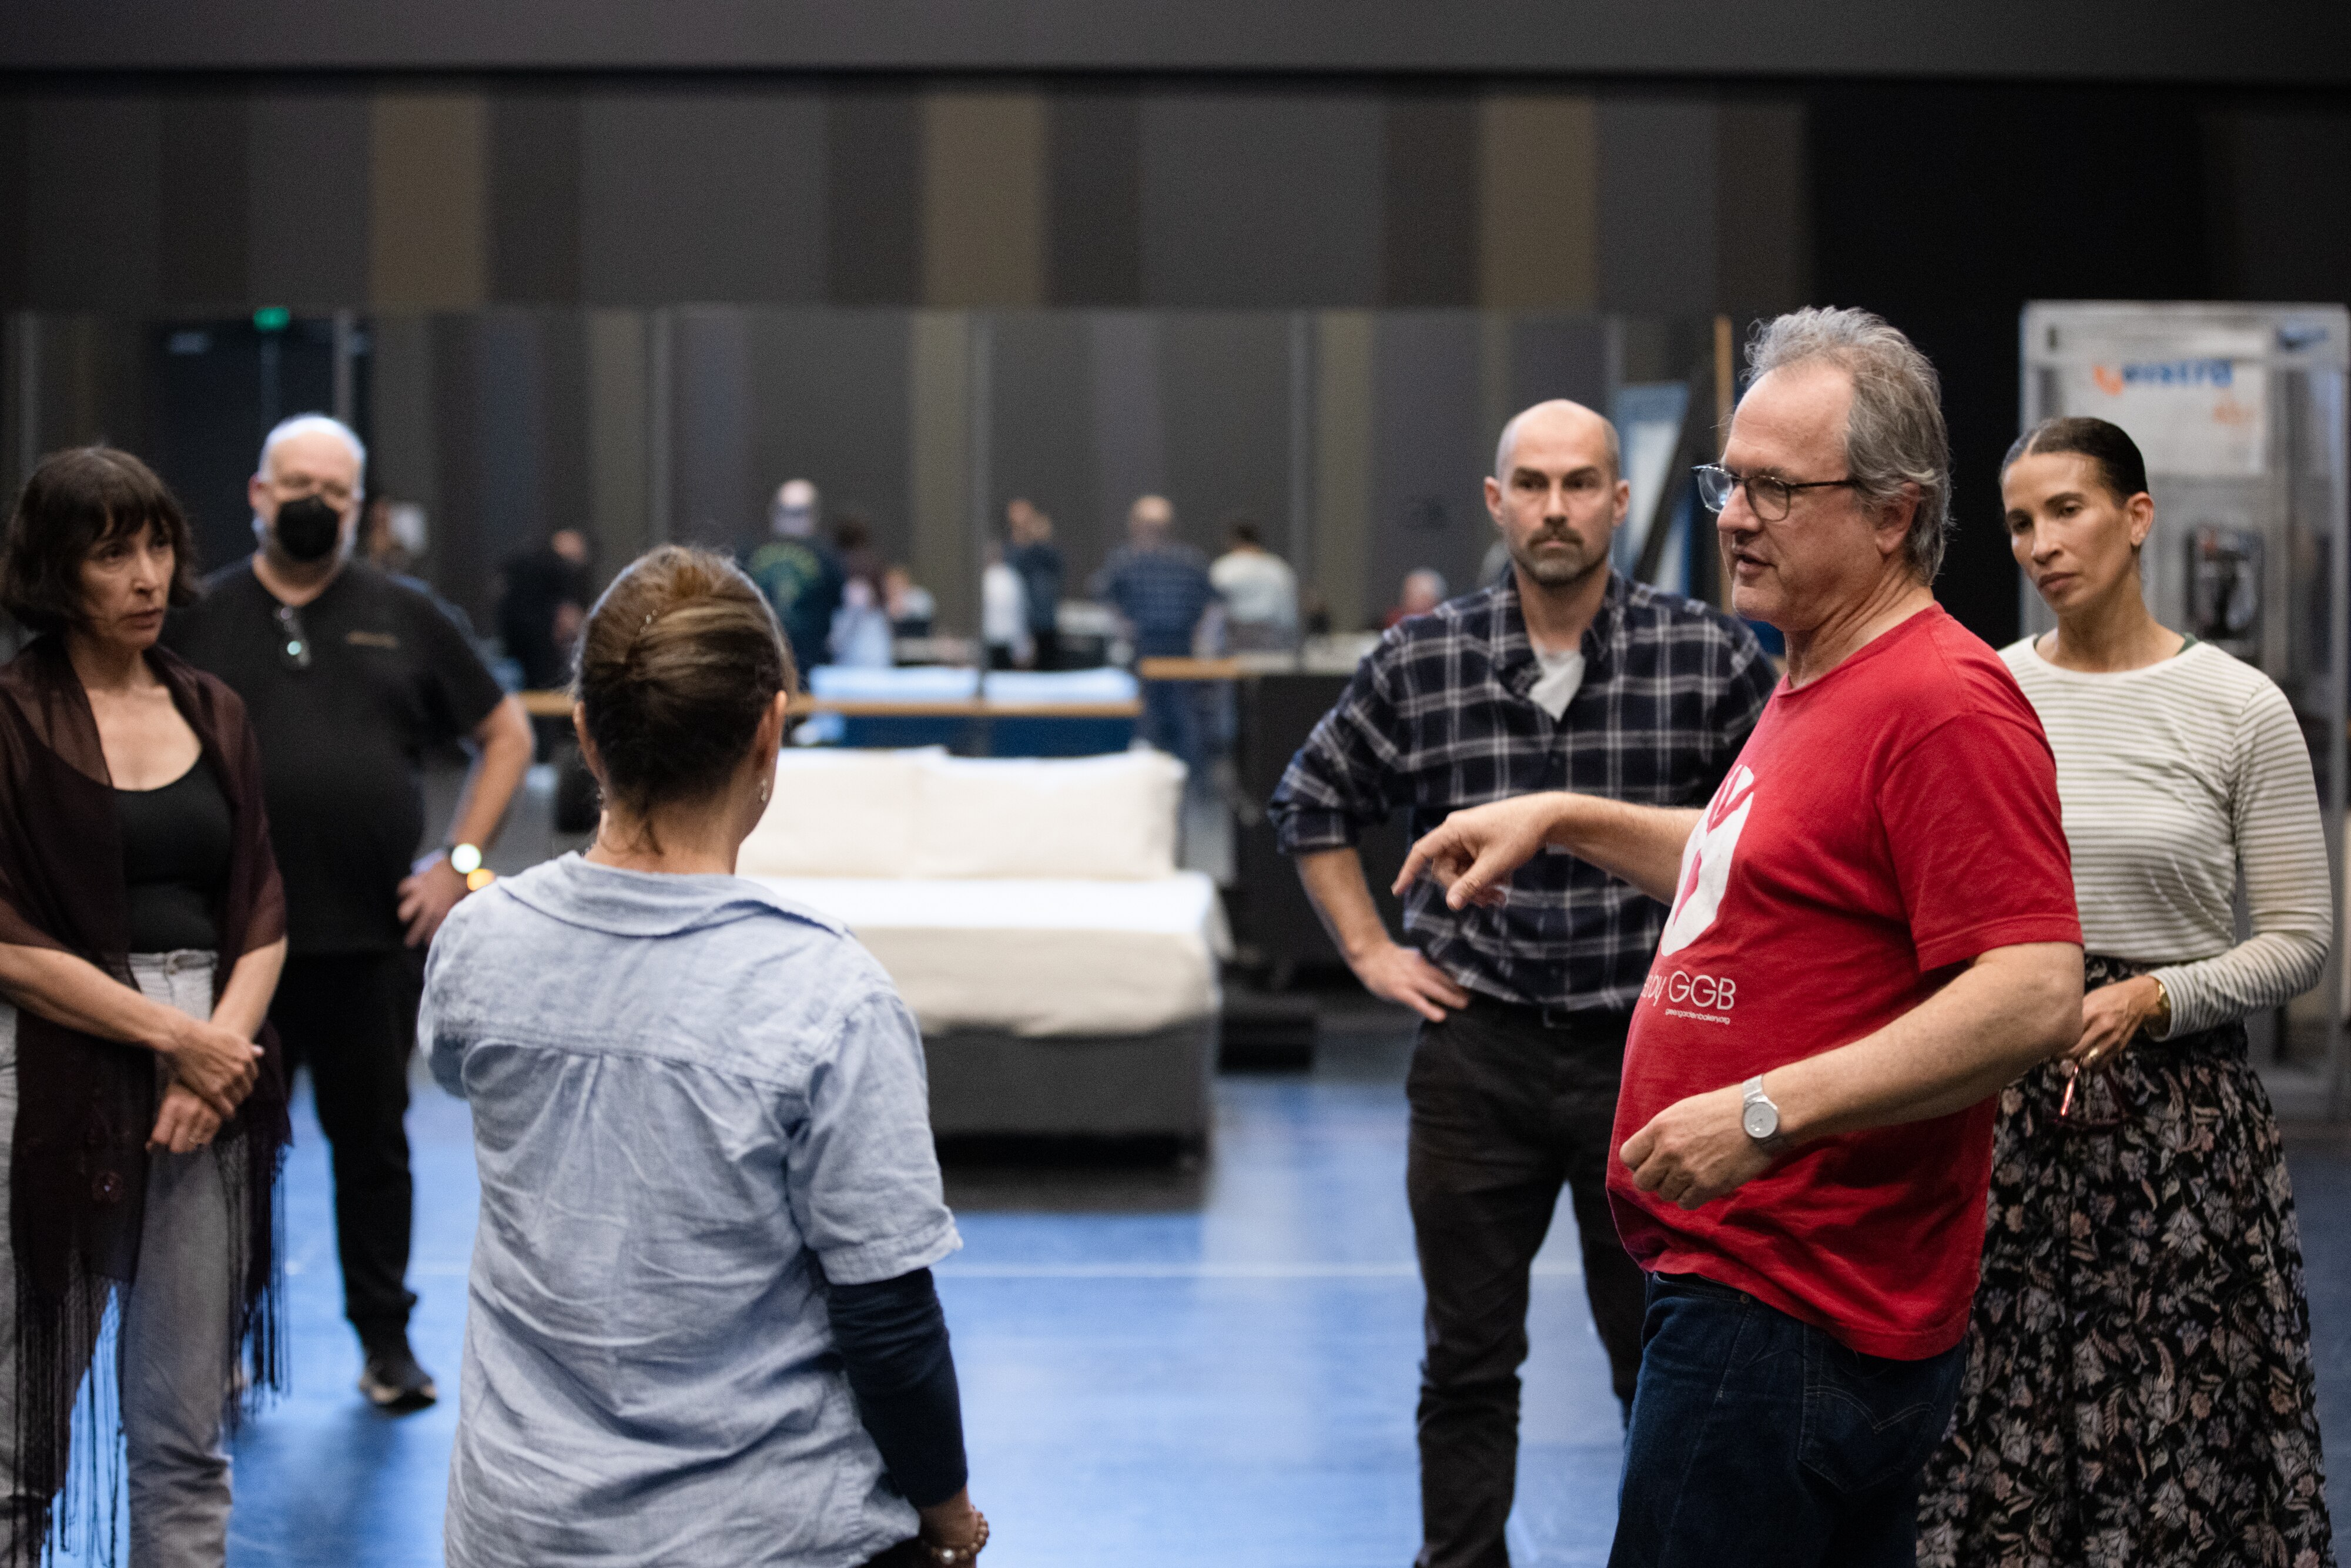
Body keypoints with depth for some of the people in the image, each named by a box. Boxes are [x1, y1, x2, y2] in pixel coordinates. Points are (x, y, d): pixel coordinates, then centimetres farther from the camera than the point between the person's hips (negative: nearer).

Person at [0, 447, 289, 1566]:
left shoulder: (212, 715, 13)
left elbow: (262, 914, 11)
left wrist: (226, 1043, -6)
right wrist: (173, 1037, -11)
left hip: (212, 1087, 5)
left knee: (185, 1432, 7)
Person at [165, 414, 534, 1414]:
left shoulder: (404, 620, 7)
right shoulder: (198, 619, 5)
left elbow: (505, 737, 11)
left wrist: (459, 860, 2)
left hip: (373, 935, 1)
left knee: (373, 1142, 9)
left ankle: (386, 1340, 20)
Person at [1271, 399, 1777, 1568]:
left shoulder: (1708, 658, -5)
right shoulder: (1421, 663, 0)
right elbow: (1312, 804, 14)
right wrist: (1369, 951, 8)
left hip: (1647, 1048, -1)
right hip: (1477, 1054, 1)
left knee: (1663, 1361, 8)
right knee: (1468, 1361, 10)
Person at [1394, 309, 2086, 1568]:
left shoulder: (1942, 705, -17)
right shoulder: (1819, 686, 17)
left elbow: (2034, 995, -26)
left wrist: (1768, 1112, -28)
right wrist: (1568, 821, 28)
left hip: (1791, 1317, -11)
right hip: (1745, 1284, 11)